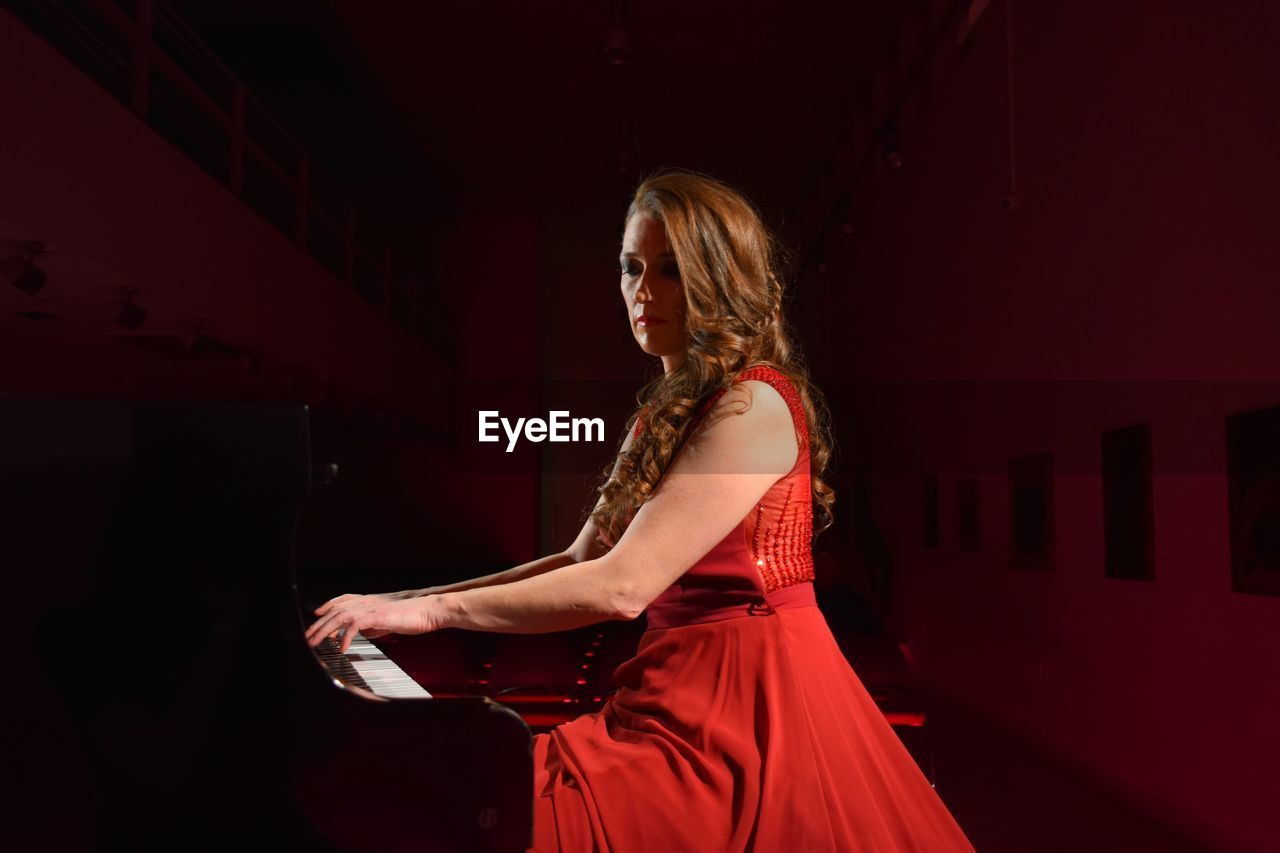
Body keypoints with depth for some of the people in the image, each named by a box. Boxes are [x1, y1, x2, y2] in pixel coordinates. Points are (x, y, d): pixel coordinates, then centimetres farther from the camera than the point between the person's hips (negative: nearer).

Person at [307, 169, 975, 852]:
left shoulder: (754, 404, -16)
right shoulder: (665, 411, 14)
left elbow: (622, 586, -23)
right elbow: (582, 562, 11)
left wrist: (433, 611, -16)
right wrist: (405, 600, 7)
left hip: (746, 706, -8)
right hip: (683, 690, 8)